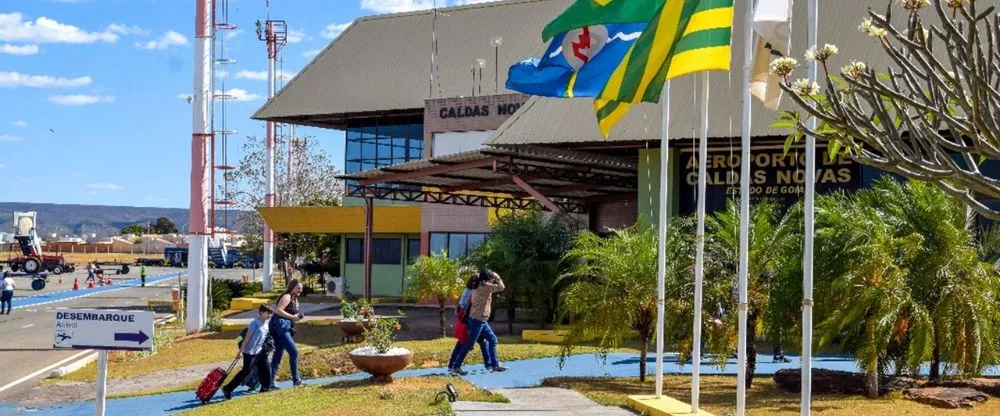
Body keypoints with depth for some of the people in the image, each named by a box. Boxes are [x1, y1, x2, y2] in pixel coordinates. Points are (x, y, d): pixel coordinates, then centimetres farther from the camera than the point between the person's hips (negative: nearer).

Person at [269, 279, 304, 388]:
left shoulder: (294, 298, 21)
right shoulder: (287, 296, -9)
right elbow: (278, 310, -20)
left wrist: (296, 317, 4)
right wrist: (292, 317, -19)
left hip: (286, 328, 10)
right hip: (281, 326, -10)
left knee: (278, 355, 9)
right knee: (294, 352, -11)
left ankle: (270, 381, 11)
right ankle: (296, 380, -8)